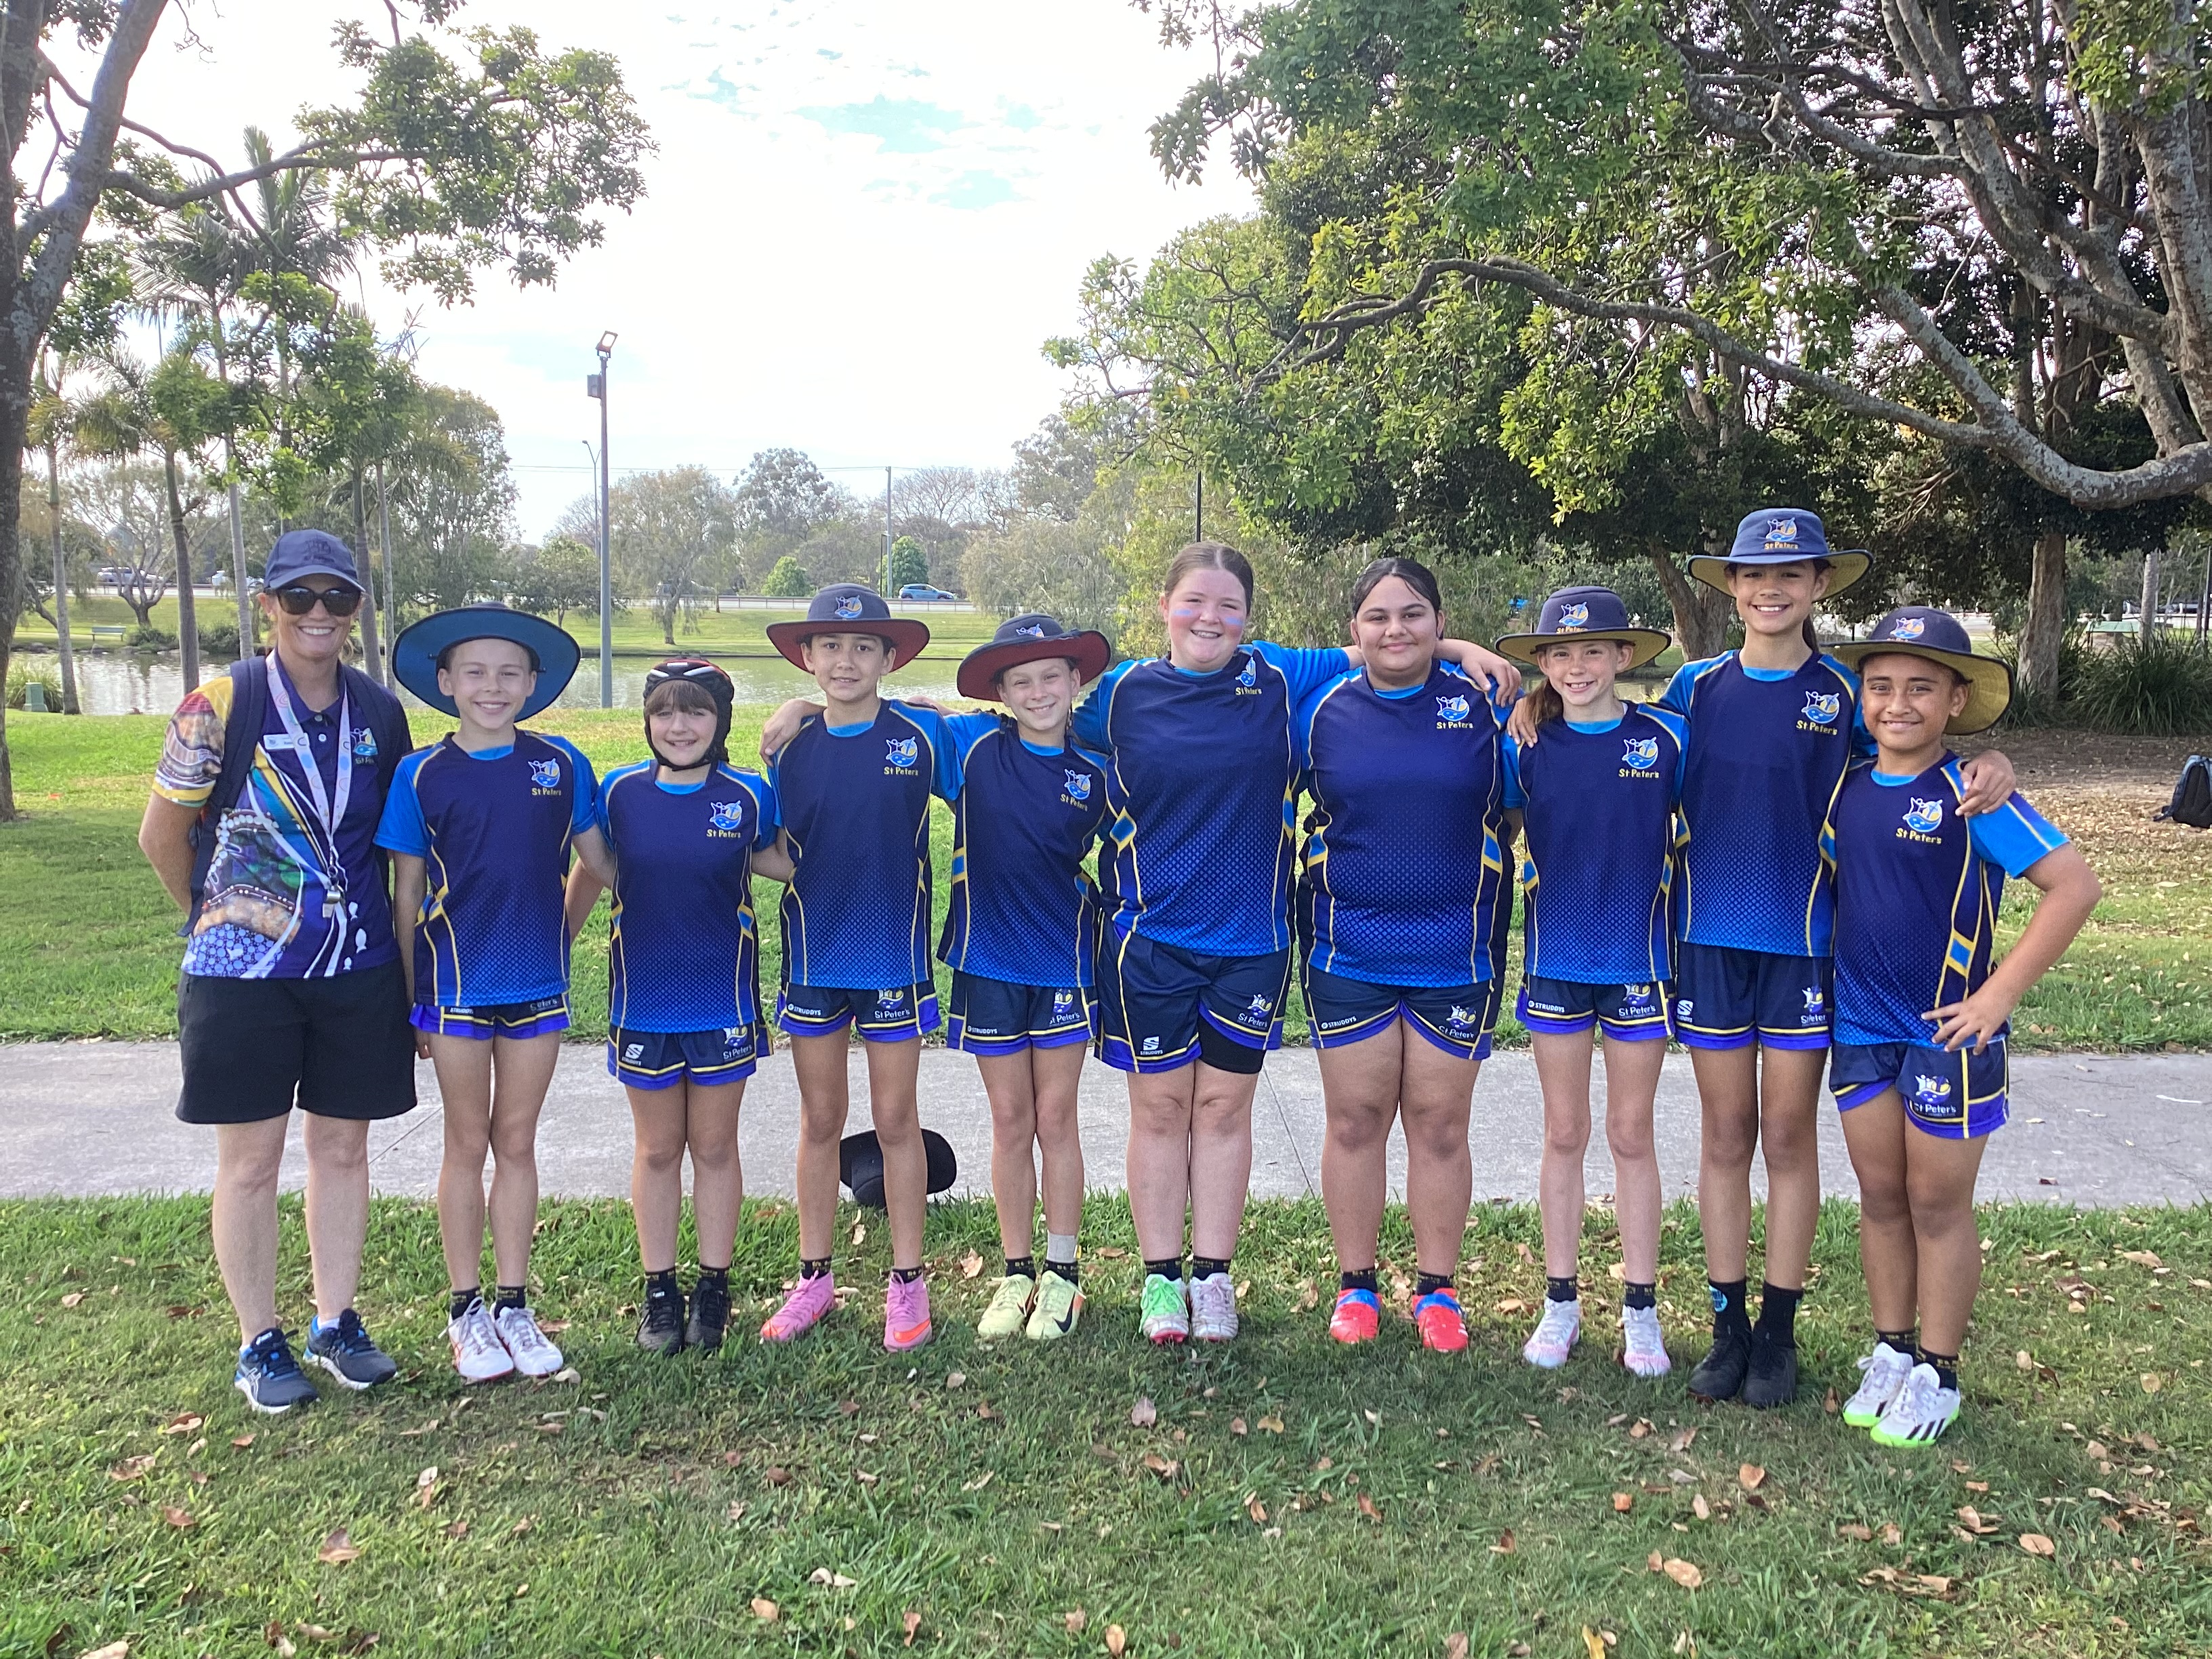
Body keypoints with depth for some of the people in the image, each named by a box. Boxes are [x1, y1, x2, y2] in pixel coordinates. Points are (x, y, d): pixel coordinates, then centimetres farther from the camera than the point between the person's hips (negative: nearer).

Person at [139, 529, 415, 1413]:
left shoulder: (380, 710, 3)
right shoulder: (220, 706, -9)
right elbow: (162, 838, -1)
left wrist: (361, 912, 12)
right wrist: (217, 916, 10)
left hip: (357, 968, 3)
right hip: (242, 973, -3)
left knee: (343, 1147, 12)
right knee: (250, 1158, 6)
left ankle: (336, 1323, 27)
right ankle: (259, 1342, 22)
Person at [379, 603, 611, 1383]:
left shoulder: (561, 765, -1)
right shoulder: (421, 775, -4)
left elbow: (601, 863, 10)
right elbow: (408, 894, 0)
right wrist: (410, 999, 0)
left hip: (537, 983, 1)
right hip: (456, 987, -1)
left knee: (517, 1144, 12)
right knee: (468, 1146, 10)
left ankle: (514, 1306, 24)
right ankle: (468, 1312, 24)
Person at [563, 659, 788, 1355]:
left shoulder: (749, 796, -7)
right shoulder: (618, 793, -4)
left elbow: (786, 864, 6)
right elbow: (588, 878, 8)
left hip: (723, 1004, -1)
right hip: (642, 1003, 1)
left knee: (714, 1146, 11)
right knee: (658, 1149, 13)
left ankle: (713, 1287, 26)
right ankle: (659, 1289, 27)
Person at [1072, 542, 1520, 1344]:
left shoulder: (1279, 678, 1)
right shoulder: (1124, 692, -1)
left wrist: (1462, 649, 4)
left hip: (1251, 940, 1)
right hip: (1149, 939, -1)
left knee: (1225, 1108, 11)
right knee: (1160, 1110, 8)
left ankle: (1212, 1275, 24)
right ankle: (1161, 1277, 22)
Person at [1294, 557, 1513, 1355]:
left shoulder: (1480, 705, -1)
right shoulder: (1324, 711, 1)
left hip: (1456, 953, 0)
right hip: (1348, 953, 1)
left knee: (1440, 1123, 8)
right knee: (1355, 1120, 8)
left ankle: (1438, 1289, 23)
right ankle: (1355, 1286, 23)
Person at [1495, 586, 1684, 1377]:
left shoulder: (1666, 737, -6)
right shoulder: (1526, 745, -2)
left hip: (1639, 962, -1)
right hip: (1556, 962, 1)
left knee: (1632, 1134, 9)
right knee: (1564, 1134, 10)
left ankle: (1640, 1308, 21)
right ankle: (1561, 1302, 23)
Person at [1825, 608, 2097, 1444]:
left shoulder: (1972, 794, -13)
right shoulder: (1846, 788, 3)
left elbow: (2074, 884, -15)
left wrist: (2002, 991, -17)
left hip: (1947, 1030, -5)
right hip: (1860, 1029, 5)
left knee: (1938, 1204, 7)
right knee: (1881, 1196, 14)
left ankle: (1936, 1374, 22)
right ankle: (1891, 1351, 30)